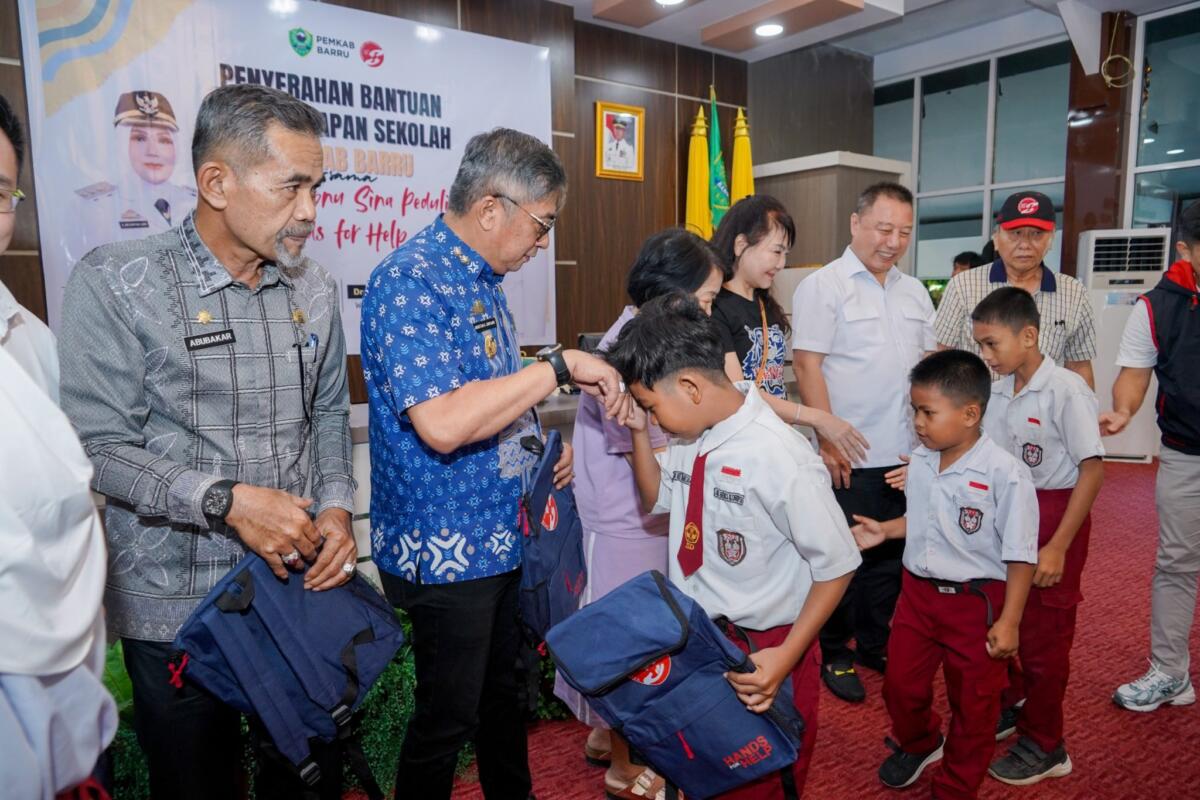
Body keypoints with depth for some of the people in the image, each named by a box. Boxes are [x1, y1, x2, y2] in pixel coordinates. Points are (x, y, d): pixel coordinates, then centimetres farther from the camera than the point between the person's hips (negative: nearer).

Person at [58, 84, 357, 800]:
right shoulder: (116, 283, -12)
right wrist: (227, 500, -23)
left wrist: (336, 506, -4)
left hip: (303, 587, 4)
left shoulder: (314, 289, 3)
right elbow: (100, 446, -14)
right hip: (178, 607, -4)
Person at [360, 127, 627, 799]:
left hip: (502, 536, 9)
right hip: (446, 552, -9)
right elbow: (442, 423, -33)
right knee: (448, 719, 9)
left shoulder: (483, 278, 9)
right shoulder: (411, 281, -20)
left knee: (502, 691, 24)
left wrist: (544, 439, 3)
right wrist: (561, 365, -27)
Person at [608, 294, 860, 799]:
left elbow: (837, 566, -17)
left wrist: (786, 656, -22)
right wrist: (638, 433, -4)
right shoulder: (689, 437, -7)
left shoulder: (780, 458, -27)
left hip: (762, 654, -6)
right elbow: (657, 501, 11)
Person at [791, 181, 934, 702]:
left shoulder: (914, 292, 12)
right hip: (849, 458, -6)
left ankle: (874, 644, 33)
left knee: (891, 554, 16)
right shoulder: (822, 286, -8)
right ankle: (834, 655, 22)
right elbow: (807, 367, -13)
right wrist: (830, 440, -17)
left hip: (905, 456, 6)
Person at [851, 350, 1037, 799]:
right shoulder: (920, 461, -2)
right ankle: (919, 744, 51)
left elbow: (1021, 556, -17)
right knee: (901, 685, 20)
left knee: (973, 705, 14)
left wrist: (1008, 621, -16)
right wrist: (884, 531, 1)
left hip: (977, 602, -5)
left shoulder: (1005, 474, -22)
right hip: (918, 592, 6)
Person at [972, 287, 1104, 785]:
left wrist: (1058, 546, -17)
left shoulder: (1067, 391, -17)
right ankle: (1007, 705, 40)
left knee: (1042, 636, 6)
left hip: (1054, 516, -6)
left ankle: (1044, 746, 26)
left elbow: (1092, 470, -16)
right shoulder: (997, 392, 3)